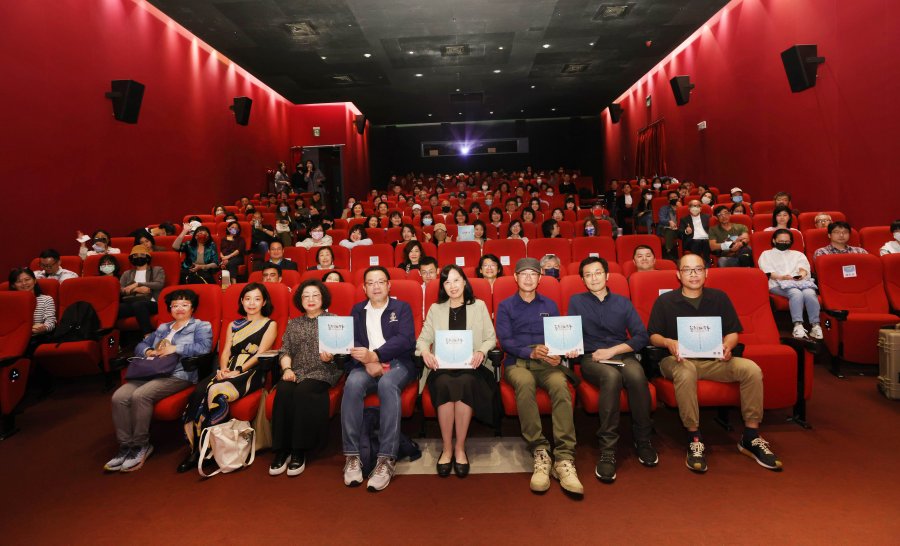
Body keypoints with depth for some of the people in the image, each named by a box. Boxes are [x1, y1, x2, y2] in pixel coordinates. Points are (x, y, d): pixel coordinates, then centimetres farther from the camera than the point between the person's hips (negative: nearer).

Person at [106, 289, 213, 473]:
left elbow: (204, 348, -8)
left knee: (140, 395, -29)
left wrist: (175, 348, -9)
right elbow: (140, 345, 29)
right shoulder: (162, 328, 31)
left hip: (178, 374, -6)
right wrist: (148, 351, 6)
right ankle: (125, 445, -10)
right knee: (119, 397, -19)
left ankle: (141, 445, -12)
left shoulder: (201, 326, 10)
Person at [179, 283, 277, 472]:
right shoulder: (234, 325, 26)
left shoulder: (270, 324, 11)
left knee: (216, 392, -33)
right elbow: (226, 351, 14)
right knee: (198, 392, -27)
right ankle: (195, 448, -22)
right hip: (228, 370, 5)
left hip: (251, 372, -4)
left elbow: (260, 353, -2)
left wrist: (239, 370, -15)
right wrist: (223, 369, -7)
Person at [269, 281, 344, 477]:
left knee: (303, 391, -34)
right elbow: (285, 351, 13)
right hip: (296, 372, 3)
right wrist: (287, 369, -6)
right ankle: (281, 449, -23)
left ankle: (299, 451, -26)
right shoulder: (293, 323, 22)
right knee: (283, 391, -31)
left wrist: (331, 356, -20)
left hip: (323, 372, -3)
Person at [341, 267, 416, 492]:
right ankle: (352, 456, -29)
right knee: (353, 383, -32)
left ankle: (386, 459, -37)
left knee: (387, 384, -36)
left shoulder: (402, 307, 12)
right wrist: (368, 362, -14)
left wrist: (375, 355, -19)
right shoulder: (358, 310, 20)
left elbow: (405, 340, -4)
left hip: (397, 363, -2)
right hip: (365, 365, 2)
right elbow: (351, 340, 7)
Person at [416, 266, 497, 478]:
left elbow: (491, 338, 9)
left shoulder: (479, 306, 14)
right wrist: (425, 351, -13)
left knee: (465, 383, -36)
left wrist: (481, 351, -12)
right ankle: (447, 448, -21)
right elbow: (423, 338, 10)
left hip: (471, 366, -1)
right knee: (444, 384, -34)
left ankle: (460, 448, -23)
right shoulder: (435, 309, 17)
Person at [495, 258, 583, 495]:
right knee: (525, 382, -38)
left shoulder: (549, 305, 21)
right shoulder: (505, 306, 13)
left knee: (561, 384, -34)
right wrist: (531, 352, -18)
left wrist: (556, 355, -12)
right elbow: (504, 340, 0)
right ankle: (540, 453, -31)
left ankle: (564, 458, -36)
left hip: (547, 361, 2)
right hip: (517, 361, -1)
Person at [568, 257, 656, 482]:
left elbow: (642, 336, 5)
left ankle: (643, 440, -14)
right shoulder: (576, 301, 13)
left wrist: (612, 350, -9)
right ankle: (607, 450, -33)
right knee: (611, 376, -37)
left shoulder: (622, 302, 15)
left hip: (623, 354, 2)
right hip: (592, 358, -2)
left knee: (636, 374, -35)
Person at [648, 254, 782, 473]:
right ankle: (694, 437, -26)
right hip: (678, 360, -3)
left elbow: (733, 332, 12)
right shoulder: (665, 301, 5)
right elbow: (653, 336, 4)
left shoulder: (719, 298, 13)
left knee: (751, 369, -24)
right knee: (686, 371, -39)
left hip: (714, 360, 3)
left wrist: (728, 344, -11)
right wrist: (668, 342, -18)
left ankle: (751, 436, -10)